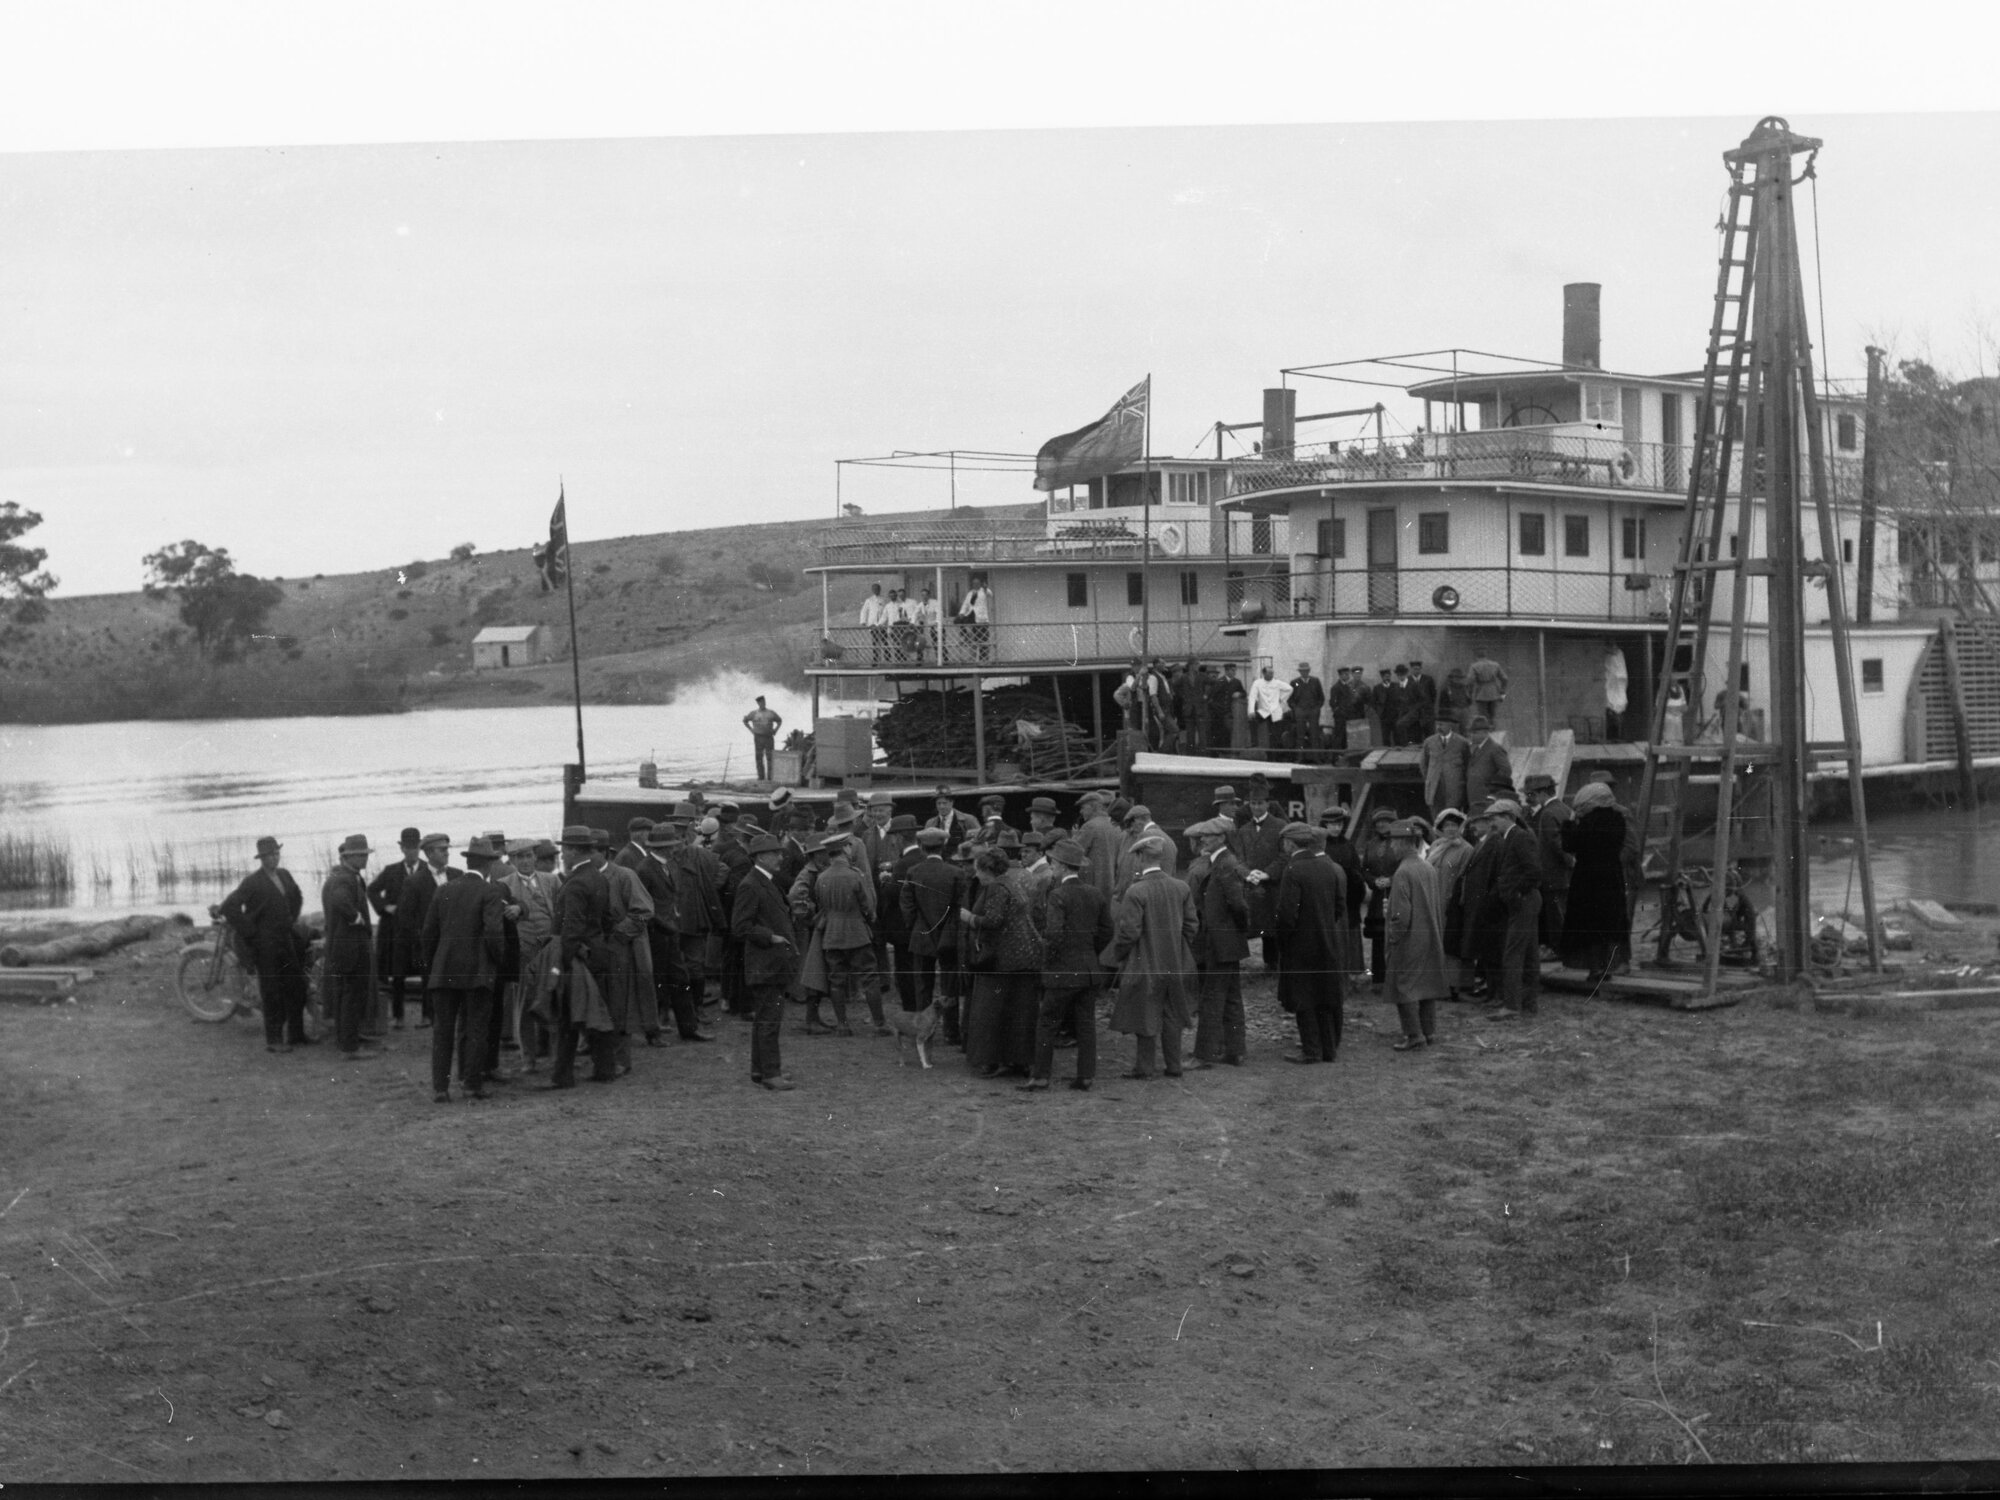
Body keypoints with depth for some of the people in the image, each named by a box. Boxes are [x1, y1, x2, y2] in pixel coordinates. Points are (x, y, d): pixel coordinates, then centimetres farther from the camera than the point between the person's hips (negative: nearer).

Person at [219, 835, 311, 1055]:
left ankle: (295, 1034, 22)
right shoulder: (253, 881, -12)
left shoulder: (284, 875, 9)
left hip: (288, 941, 7)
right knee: (272, 993, -3)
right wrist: (249, 932, -16)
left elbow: (297, 896, 29)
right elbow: (229, 907, -20)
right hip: (266, 945, -7)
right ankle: (273, 1040, 4)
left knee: (297, 988, 11)